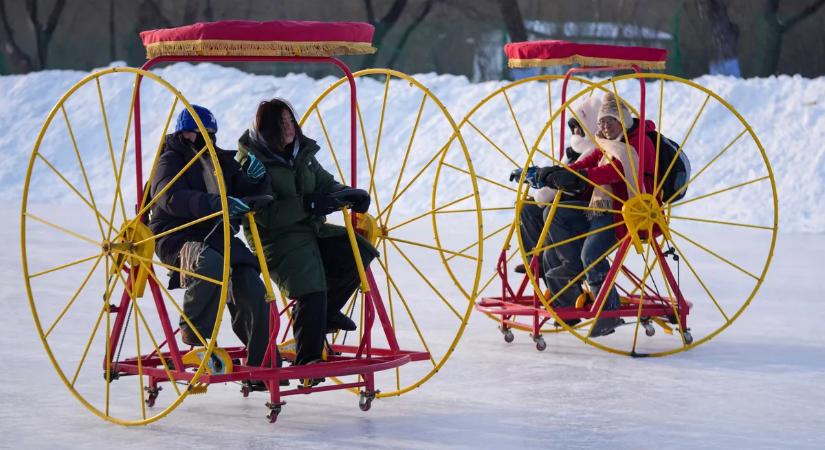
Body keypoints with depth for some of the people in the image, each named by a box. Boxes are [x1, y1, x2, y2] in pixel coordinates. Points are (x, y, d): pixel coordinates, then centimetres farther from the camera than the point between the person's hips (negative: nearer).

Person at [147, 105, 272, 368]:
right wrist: (217, 203, -36)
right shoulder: (171, 161, 0)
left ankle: (260, 362, -2)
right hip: (179, 238, -6)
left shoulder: (221, 162, 21)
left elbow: (247, 193, 20)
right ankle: (193, 330, -20)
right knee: (210, 264, -40)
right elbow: (172, 198, -21)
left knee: (254, 293, -14)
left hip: (217, 237, 6)